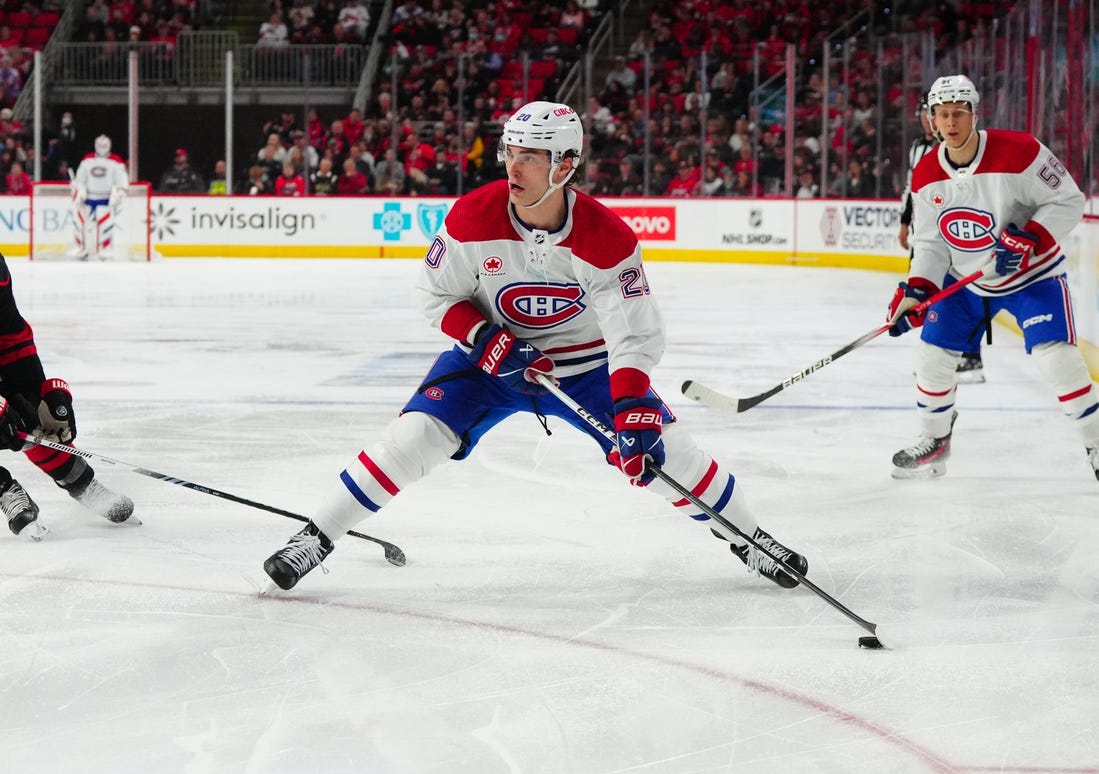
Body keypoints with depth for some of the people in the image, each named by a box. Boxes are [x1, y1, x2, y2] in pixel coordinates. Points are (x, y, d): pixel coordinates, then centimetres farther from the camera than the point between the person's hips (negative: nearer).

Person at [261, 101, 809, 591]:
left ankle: (747, 537, 13)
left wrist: (633, 410, -38)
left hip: (586, 361, 0)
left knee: (656, 447, -9)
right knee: (416, 436, -17)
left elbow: (636, 334, -25)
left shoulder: (606, 237, -25)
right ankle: (317, 538, -5)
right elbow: (436, 295, -8)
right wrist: (485, 338, -24)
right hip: (490, 354, 1)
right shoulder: (472, 218, -22)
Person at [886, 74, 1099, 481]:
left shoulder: (1018, 151, -24)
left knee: (1056, 356, -18)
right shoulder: (926, 175, -8)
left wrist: (1029, 240, -31)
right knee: (932, 353, 1)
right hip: (965, 279, 5)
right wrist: (915, 291, -15)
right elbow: (931, 243, -1)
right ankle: (934, 442, 22)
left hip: (1032, 275, -5)